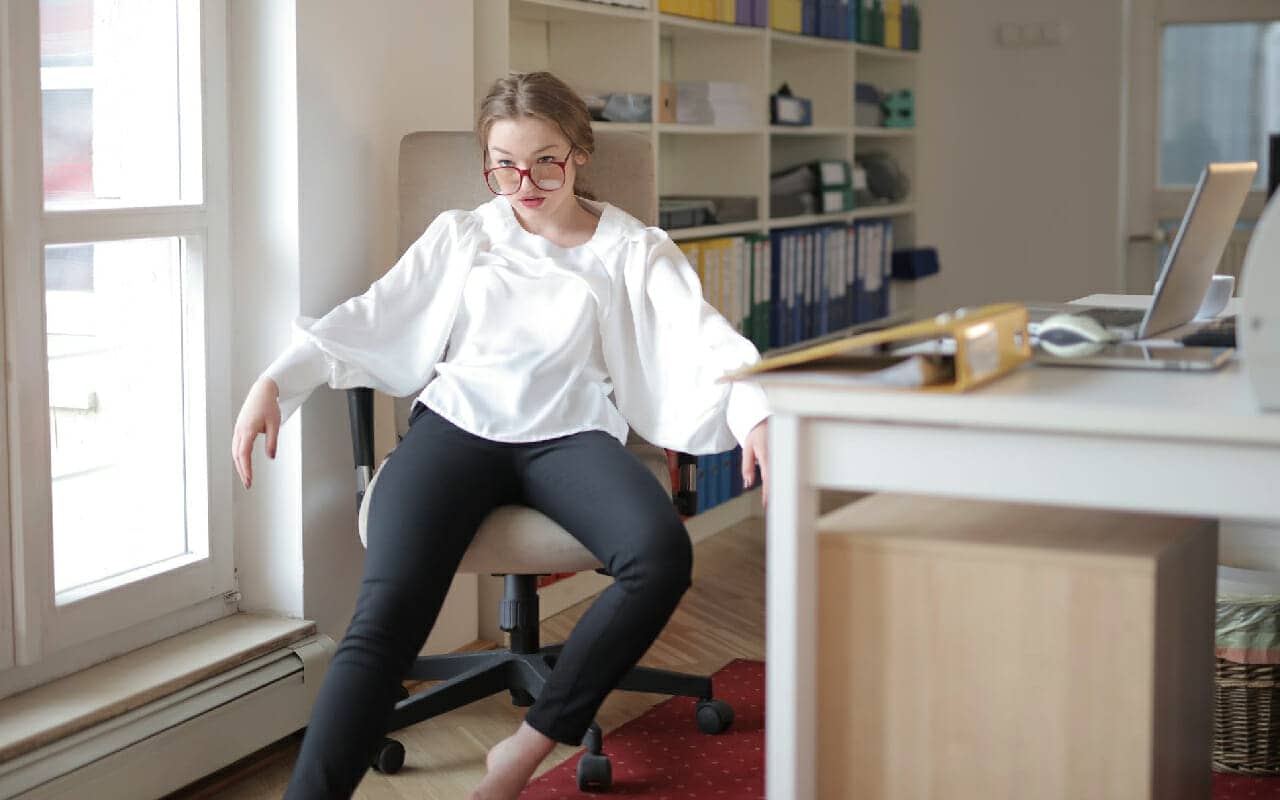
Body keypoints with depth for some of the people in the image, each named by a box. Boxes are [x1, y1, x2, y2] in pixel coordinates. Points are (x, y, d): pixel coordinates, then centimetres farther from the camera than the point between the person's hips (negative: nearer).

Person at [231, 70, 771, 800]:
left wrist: (756, 414, -21)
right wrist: (275, 382, 0)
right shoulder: (461, 236, 21)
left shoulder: (634, 250, 14)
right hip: (458, 424, 1)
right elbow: (368, 320, 16)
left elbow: (706, 339, 0)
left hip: (570, 432, 0)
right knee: (389, 606, -26)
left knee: (663, 554, -32)